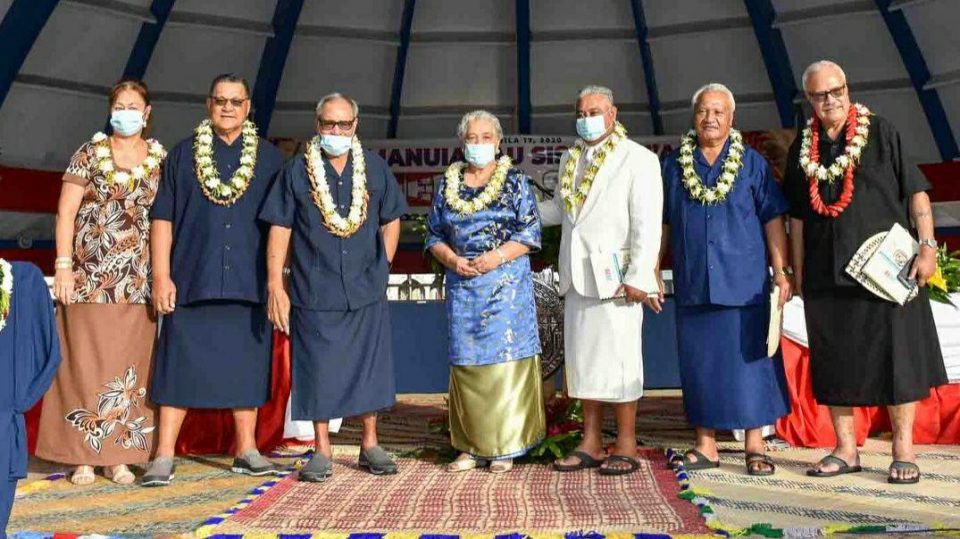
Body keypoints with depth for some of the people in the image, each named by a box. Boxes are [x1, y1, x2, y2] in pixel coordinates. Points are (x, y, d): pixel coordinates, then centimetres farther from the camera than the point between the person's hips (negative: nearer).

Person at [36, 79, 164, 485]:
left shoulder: (161, 159, 8)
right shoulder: (90, 153, 5)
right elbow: (66, 213, 1)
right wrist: (63, 265, -8)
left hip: (138, 279, 1)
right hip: (89, 275, -1)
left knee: (130, 364, 3)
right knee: (85, 361, 0)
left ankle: (119, 456, 10)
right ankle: (83, 456, 8)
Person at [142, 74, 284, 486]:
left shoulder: (269, 158, 10)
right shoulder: (183, 154, 8)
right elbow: (162, 218, 5)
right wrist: (161, 276, -4)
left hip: (249, 283, 1)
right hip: (192, 281, -1)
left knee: (247, 366, 7)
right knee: (181, 366, 0)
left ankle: (246, 450, 17)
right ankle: (164, 456, 7)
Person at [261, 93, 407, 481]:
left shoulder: (375, 168, 7)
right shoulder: (298, 170, 1)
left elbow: (391, 220, 14)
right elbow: (279, 229, -1)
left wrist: (381, 268, 5)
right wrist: (275, 285, -7)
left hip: (366, 291, 2)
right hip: (314, 292, -1)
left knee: (369, 368, 8)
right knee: (318, 370, 4)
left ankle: (370, 444, 22)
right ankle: (322, 450, 17)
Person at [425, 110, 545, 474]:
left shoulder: (515, 181, 3)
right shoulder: (448, 184, 12)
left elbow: (530, 232, -3)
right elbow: (434, 235, 12)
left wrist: (498, 256, -16)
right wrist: (451, 259, -7)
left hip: (506, 285, -3)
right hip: (462, 287, 3)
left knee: (505, 360, -3)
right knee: (466, 365, 4)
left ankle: (504, 446, 6)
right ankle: (472, 446, 14)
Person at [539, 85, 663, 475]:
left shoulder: (638, 159, -4)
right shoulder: (571, 159, 17)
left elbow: (647, 224, -10)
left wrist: (637, 276, -16)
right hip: (577, 278, 7)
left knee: (618, 359, -2)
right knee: (583, 359, 9)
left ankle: (626, 446, 10)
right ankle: (590, 444, 19)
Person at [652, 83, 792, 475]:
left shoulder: (752, 163, 5)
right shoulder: (674, 165, 9)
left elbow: (772, 219, 2)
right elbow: (662, 224, 10)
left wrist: (781, 271, -5)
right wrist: (653, 275, 6)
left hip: (744, 281, -2)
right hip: (692, 283, 2)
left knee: (748, 358, 1)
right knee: (698, 360, 6)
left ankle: (754, 443, 12)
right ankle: (706, 443, 17)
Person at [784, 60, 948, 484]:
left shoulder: (881, 132, 0)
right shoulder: (802, 148, 9)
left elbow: (916, 191, -2)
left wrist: (927, 246, -10)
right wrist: (797, 271, 11)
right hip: (826, 271, 3)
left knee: (897, 352, 0)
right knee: (833, 358, 6)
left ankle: (903, 448, 13)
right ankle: (845, 449, 18)